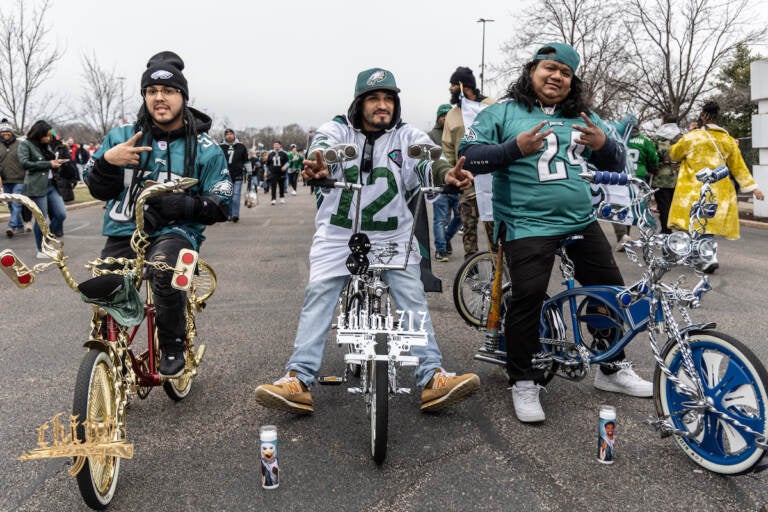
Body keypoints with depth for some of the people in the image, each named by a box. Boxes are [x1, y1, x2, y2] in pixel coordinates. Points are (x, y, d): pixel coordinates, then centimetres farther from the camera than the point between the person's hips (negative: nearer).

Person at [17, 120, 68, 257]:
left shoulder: (46, 146, 18)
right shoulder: (25, 144, -3)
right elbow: (24, 163, -15)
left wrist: (56, 162, 6)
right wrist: (48, 164, -14)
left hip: (51, 185, 7)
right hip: (37, 187, -7)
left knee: (61, 214, 0)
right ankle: (42, 250, 11)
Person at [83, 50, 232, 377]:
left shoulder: (204, 149, 4)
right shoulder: (122, 137, 10)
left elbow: (221, 206, 1)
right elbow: (97, 189, 13)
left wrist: (179, 206, -17)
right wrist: (108, 160, -9)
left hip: (175, 232, -3)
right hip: (123, 233, 3)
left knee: (163, 267, -36)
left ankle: (173, 348, -14)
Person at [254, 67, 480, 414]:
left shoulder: (408, 136, 3)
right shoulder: (337, 131, 0)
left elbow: (428, 162, -13)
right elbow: (322, 150, -20)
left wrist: (447, 174, -38)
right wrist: (315, 167, -46)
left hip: (393, 236, 1)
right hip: (338, 234, -1)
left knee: (413, 297, -9)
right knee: (319, 294, -10)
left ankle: (431, 378, -6)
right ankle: (299, 380, -10)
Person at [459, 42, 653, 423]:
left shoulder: (583, 118, 14)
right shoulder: (503, 113, -1)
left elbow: (617, 162, 14)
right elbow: (468, 155, -10)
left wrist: (603, 143, -9)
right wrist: (516, 148, -24)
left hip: (582, 221, 6)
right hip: (528, 225, -5)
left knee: (611, 291, 11)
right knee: (527, 299, -13)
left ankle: (612, 370, 30)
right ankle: (524, 382, 6)